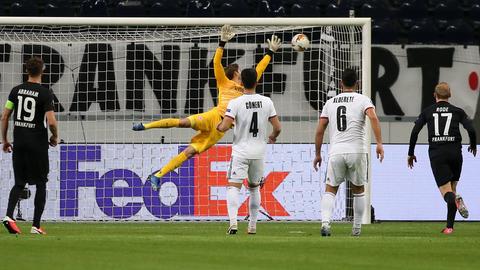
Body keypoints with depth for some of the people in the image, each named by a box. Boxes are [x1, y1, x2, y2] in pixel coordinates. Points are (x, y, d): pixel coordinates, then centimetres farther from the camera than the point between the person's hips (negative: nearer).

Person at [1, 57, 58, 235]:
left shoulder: (16, 90, 3)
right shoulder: (45, 94, -10)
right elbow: (51, 121, -18)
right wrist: (55, 137, 2)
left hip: (19, 142, 4)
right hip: (38, 144, -4)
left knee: (19, 183, 11)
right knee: (41, 184, 7)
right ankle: (36, 225, 4)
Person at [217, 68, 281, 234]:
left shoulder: (235, 103, -11)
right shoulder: (266, 102, -1)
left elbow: (224, 127, -17)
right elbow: (278, 127, 3)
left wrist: (219, 126, 7)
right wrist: (273, 137, 25)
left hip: (240, 151, -4)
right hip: (259, 152, 4)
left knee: (233, 186, -7)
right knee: (254, 187, 19)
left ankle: (233, 222, -26)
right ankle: (253, 226, 20)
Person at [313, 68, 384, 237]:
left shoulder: (330, 102, 12)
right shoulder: (363, 100, 3)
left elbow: (320, 130, 11)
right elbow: (373, 118, -16)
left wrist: (317, 154, 19)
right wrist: (379, 143, -19)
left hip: (336, 152, 1)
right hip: (357, 151, -1)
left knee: (330, 189, 8)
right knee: (358, 190, 16)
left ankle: (325, 222, -15)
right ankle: (357, 228, 17)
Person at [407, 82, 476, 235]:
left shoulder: (427, 112, 9)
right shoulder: (457, 111, 8)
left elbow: (415, 131, 2)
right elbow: (471, 129, -3)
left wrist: (411, 153, 11)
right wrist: (473, 146, 17)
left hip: (436, 154, -1)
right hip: (455, 152, 1)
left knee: (446, 191, -4)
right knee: (452, 187, 15)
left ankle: (455, 199, -41)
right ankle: (450, 226, 8)